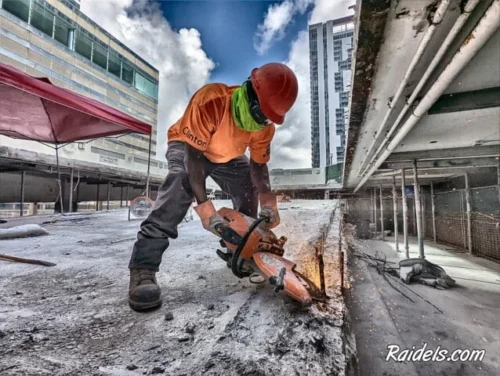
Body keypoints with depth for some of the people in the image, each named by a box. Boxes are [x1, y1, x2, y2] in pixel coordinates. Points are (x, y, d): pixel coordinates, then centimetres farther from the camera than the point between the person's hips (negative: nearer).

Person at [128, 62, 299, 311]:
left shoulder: (265, 124, -20)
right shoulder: (211, 101, -39)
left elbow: (259, 164, -12)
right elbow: (194, 155, -39)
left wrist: (267, 201, -24)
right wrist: (204, 206, -45)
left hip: (227, 156, 6)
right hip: (187, 145, -5)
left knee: (250, 187, -4)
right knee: (182, 182, -35)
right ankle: (144, 268, -34)